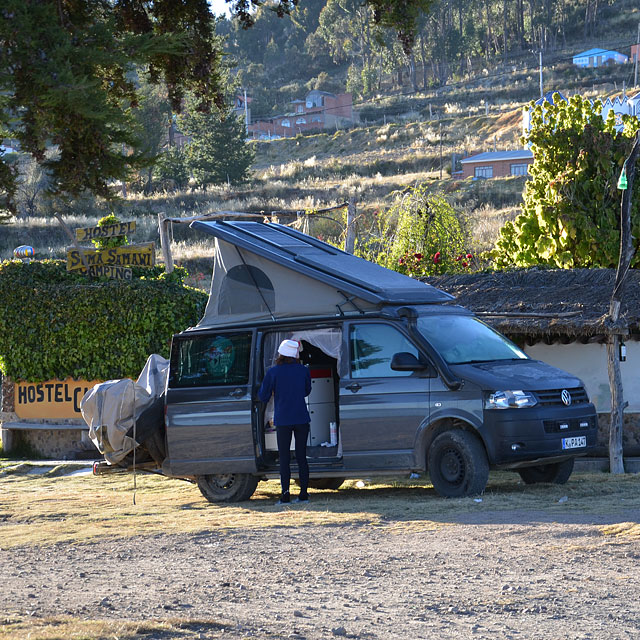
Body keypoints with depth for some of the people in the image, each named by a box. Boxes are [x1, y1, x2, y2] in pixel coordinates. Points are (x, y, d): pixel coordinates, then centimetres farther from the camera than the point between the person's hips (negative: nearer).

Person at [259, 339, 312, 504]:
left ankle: (285, 494, -7)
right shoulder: (303, 371, 1)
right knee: (301, 456, 8)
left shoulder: (273, 372, -7)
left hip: (283, 420, -2)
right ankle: (304, 494, 7)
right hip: (302, 419, 2)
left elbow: (263, 396, -3)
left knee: (284, 458, 1)